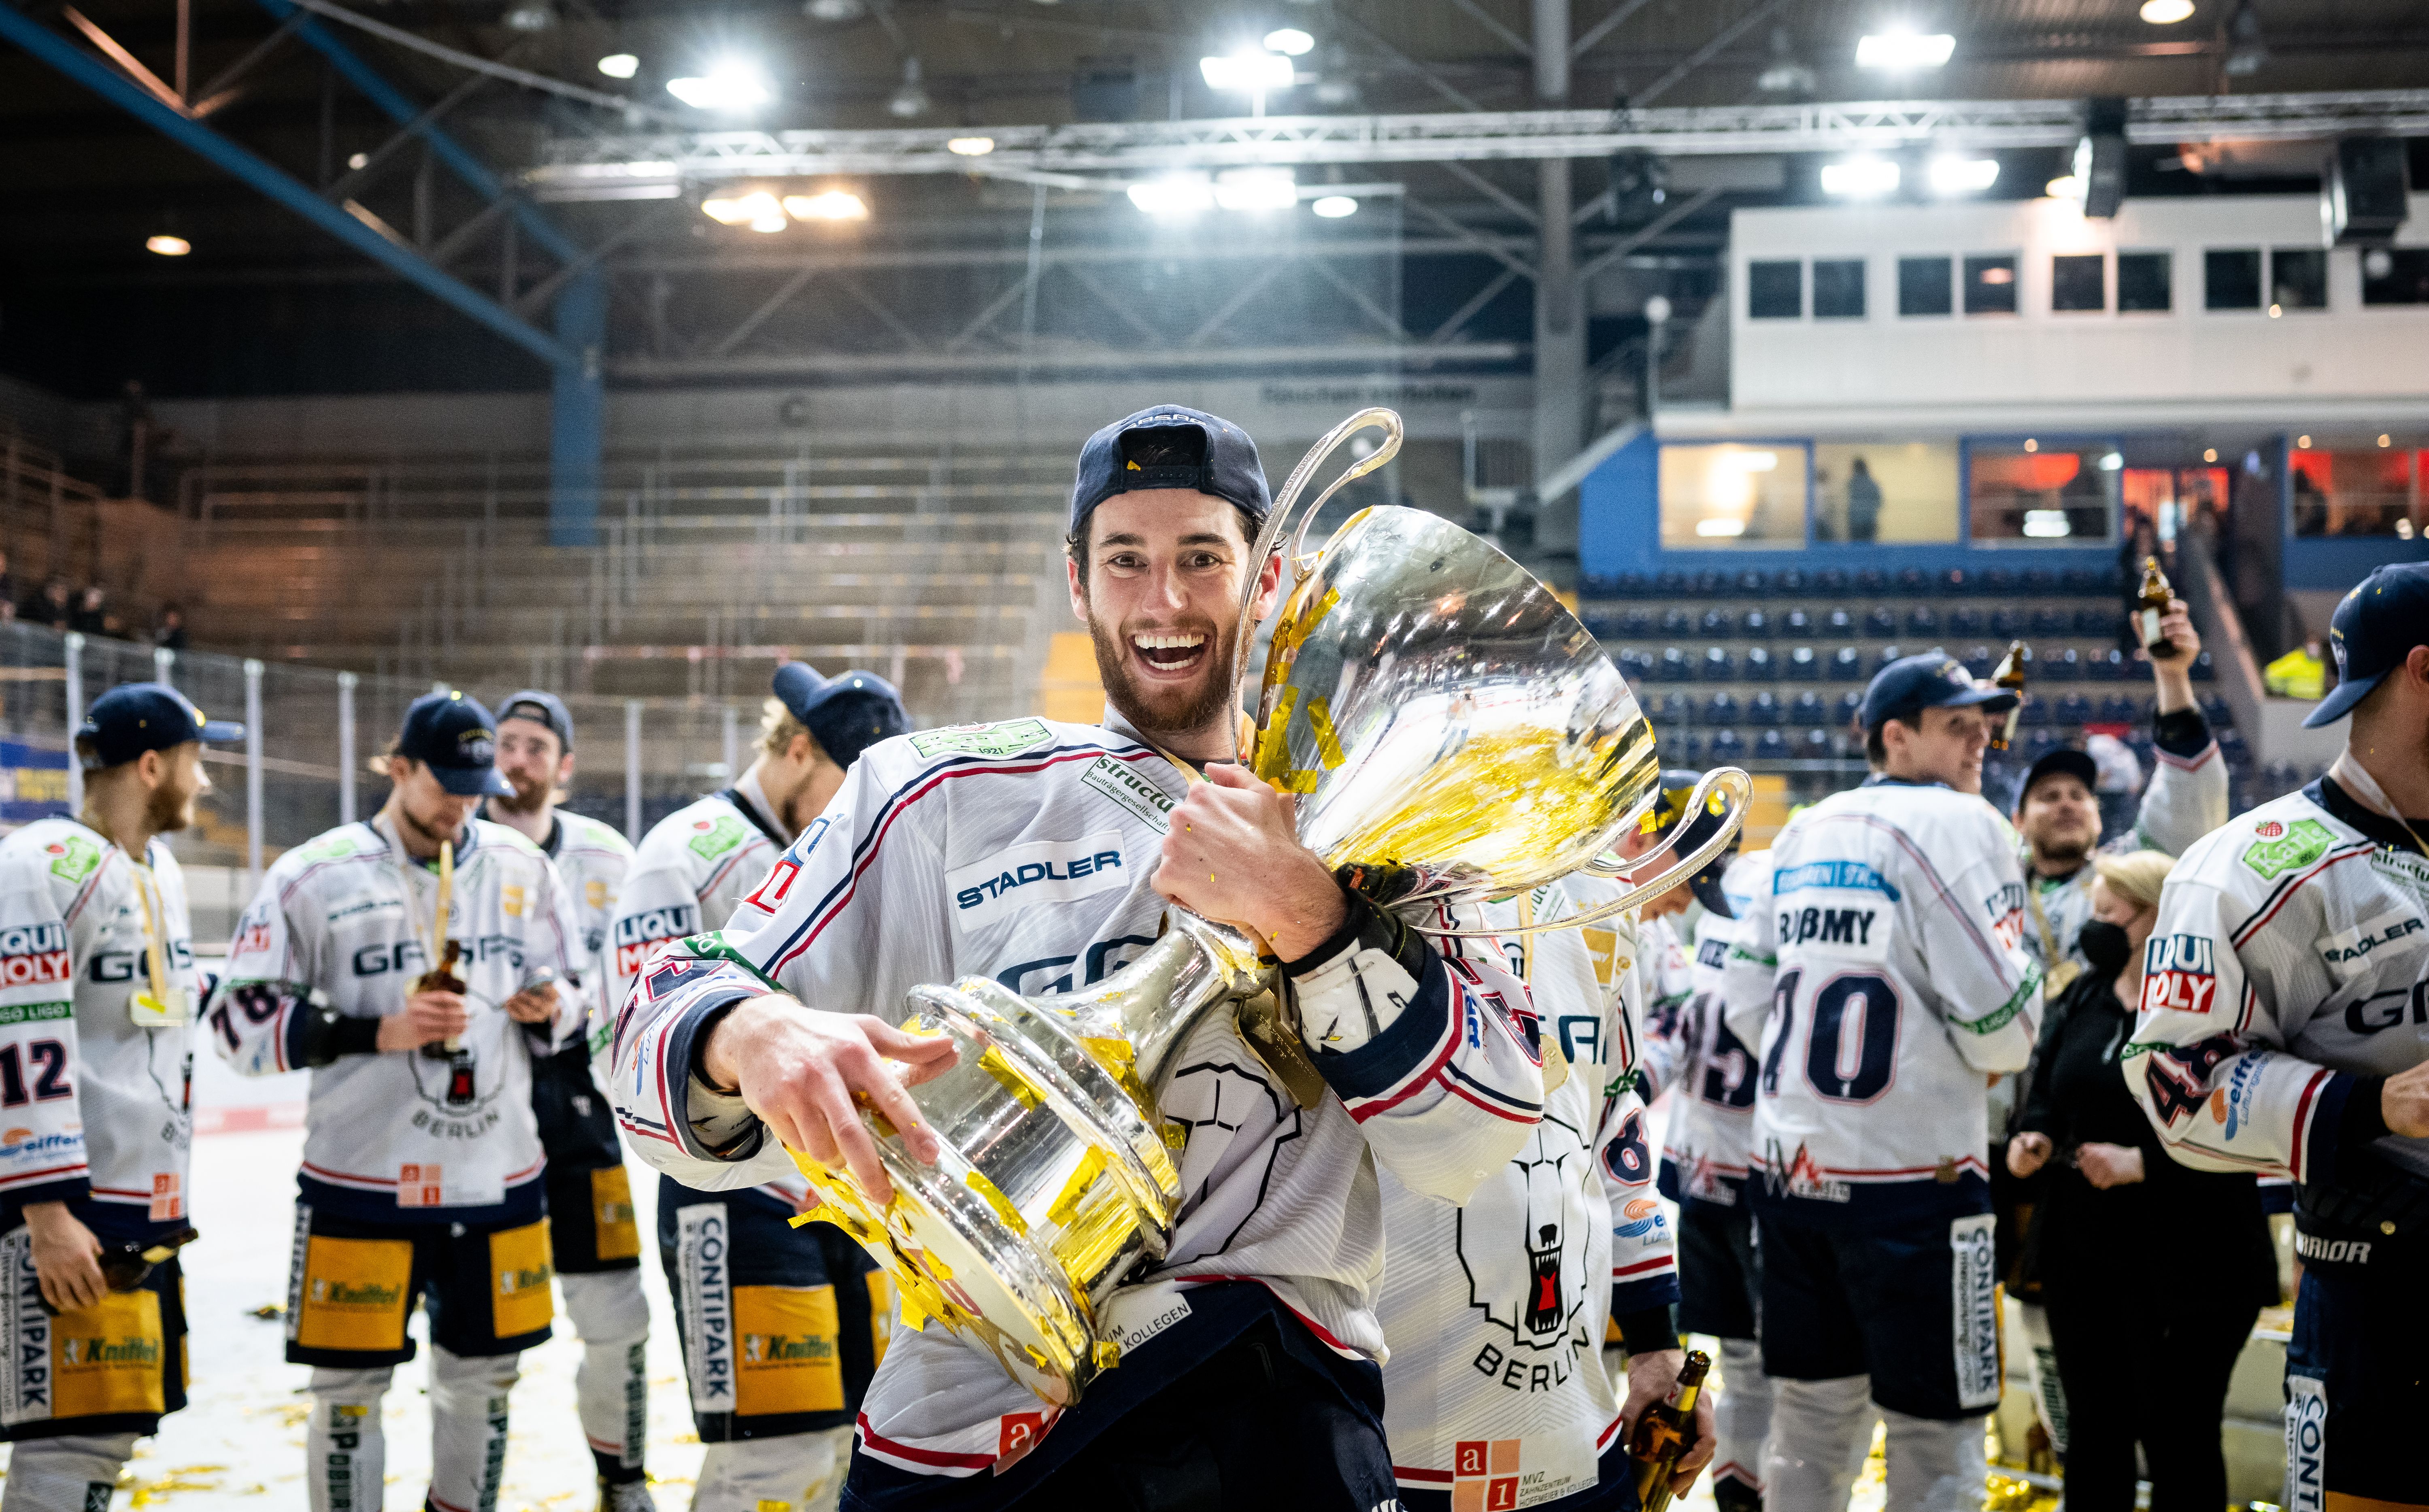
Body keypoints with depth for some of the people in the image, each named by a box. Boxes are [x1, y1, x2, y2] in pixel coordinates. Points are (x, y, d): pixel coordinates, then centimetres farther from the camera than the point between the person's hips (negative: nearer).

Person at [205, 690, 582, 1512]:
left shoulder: (523, 867, 6)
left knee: (483, 1378, 13)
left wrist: (547, 1010, -7)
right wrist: (378, 1032, -19)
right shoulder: (314, 876, -7)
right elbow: (240, 1024, -8)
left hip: (499, 1178, 4)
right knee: (352, 1392, 3)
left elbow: (569, 997, 17)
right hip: (364, 1184, -4)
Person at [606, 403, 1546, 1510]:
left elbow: (1470, 1150, -1)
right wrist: (745, 1038, -21)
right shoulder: (937, 796, 8)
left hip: (1268, 1418, -1)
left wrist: (1300, 913, -13)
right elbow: (663, 1038, 2)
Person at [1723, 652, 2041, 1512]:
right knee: (1937, 1439, 1)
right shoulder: (1956, 824, -7)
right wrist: (1997, 1056, 6)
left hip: (1788, 1167, 7)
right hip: (1910, 1175, -7)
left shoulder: (1801, 837, 14)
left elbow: (1748, 1007, 14)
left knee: (1811, 1421, 15)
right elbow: (1999, 1018, -14)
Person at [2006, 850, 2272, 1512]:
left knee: (2178, 1438, 1)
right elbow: (2047, 1095, 18)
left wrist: (2142, 1163, -24)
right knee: (2093, 1427, 14)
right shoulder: (2081, 1000, 10)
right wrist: (2034, 1136, -3)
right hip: (2083, 1253, 7)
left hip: (2188, 1268, -7)